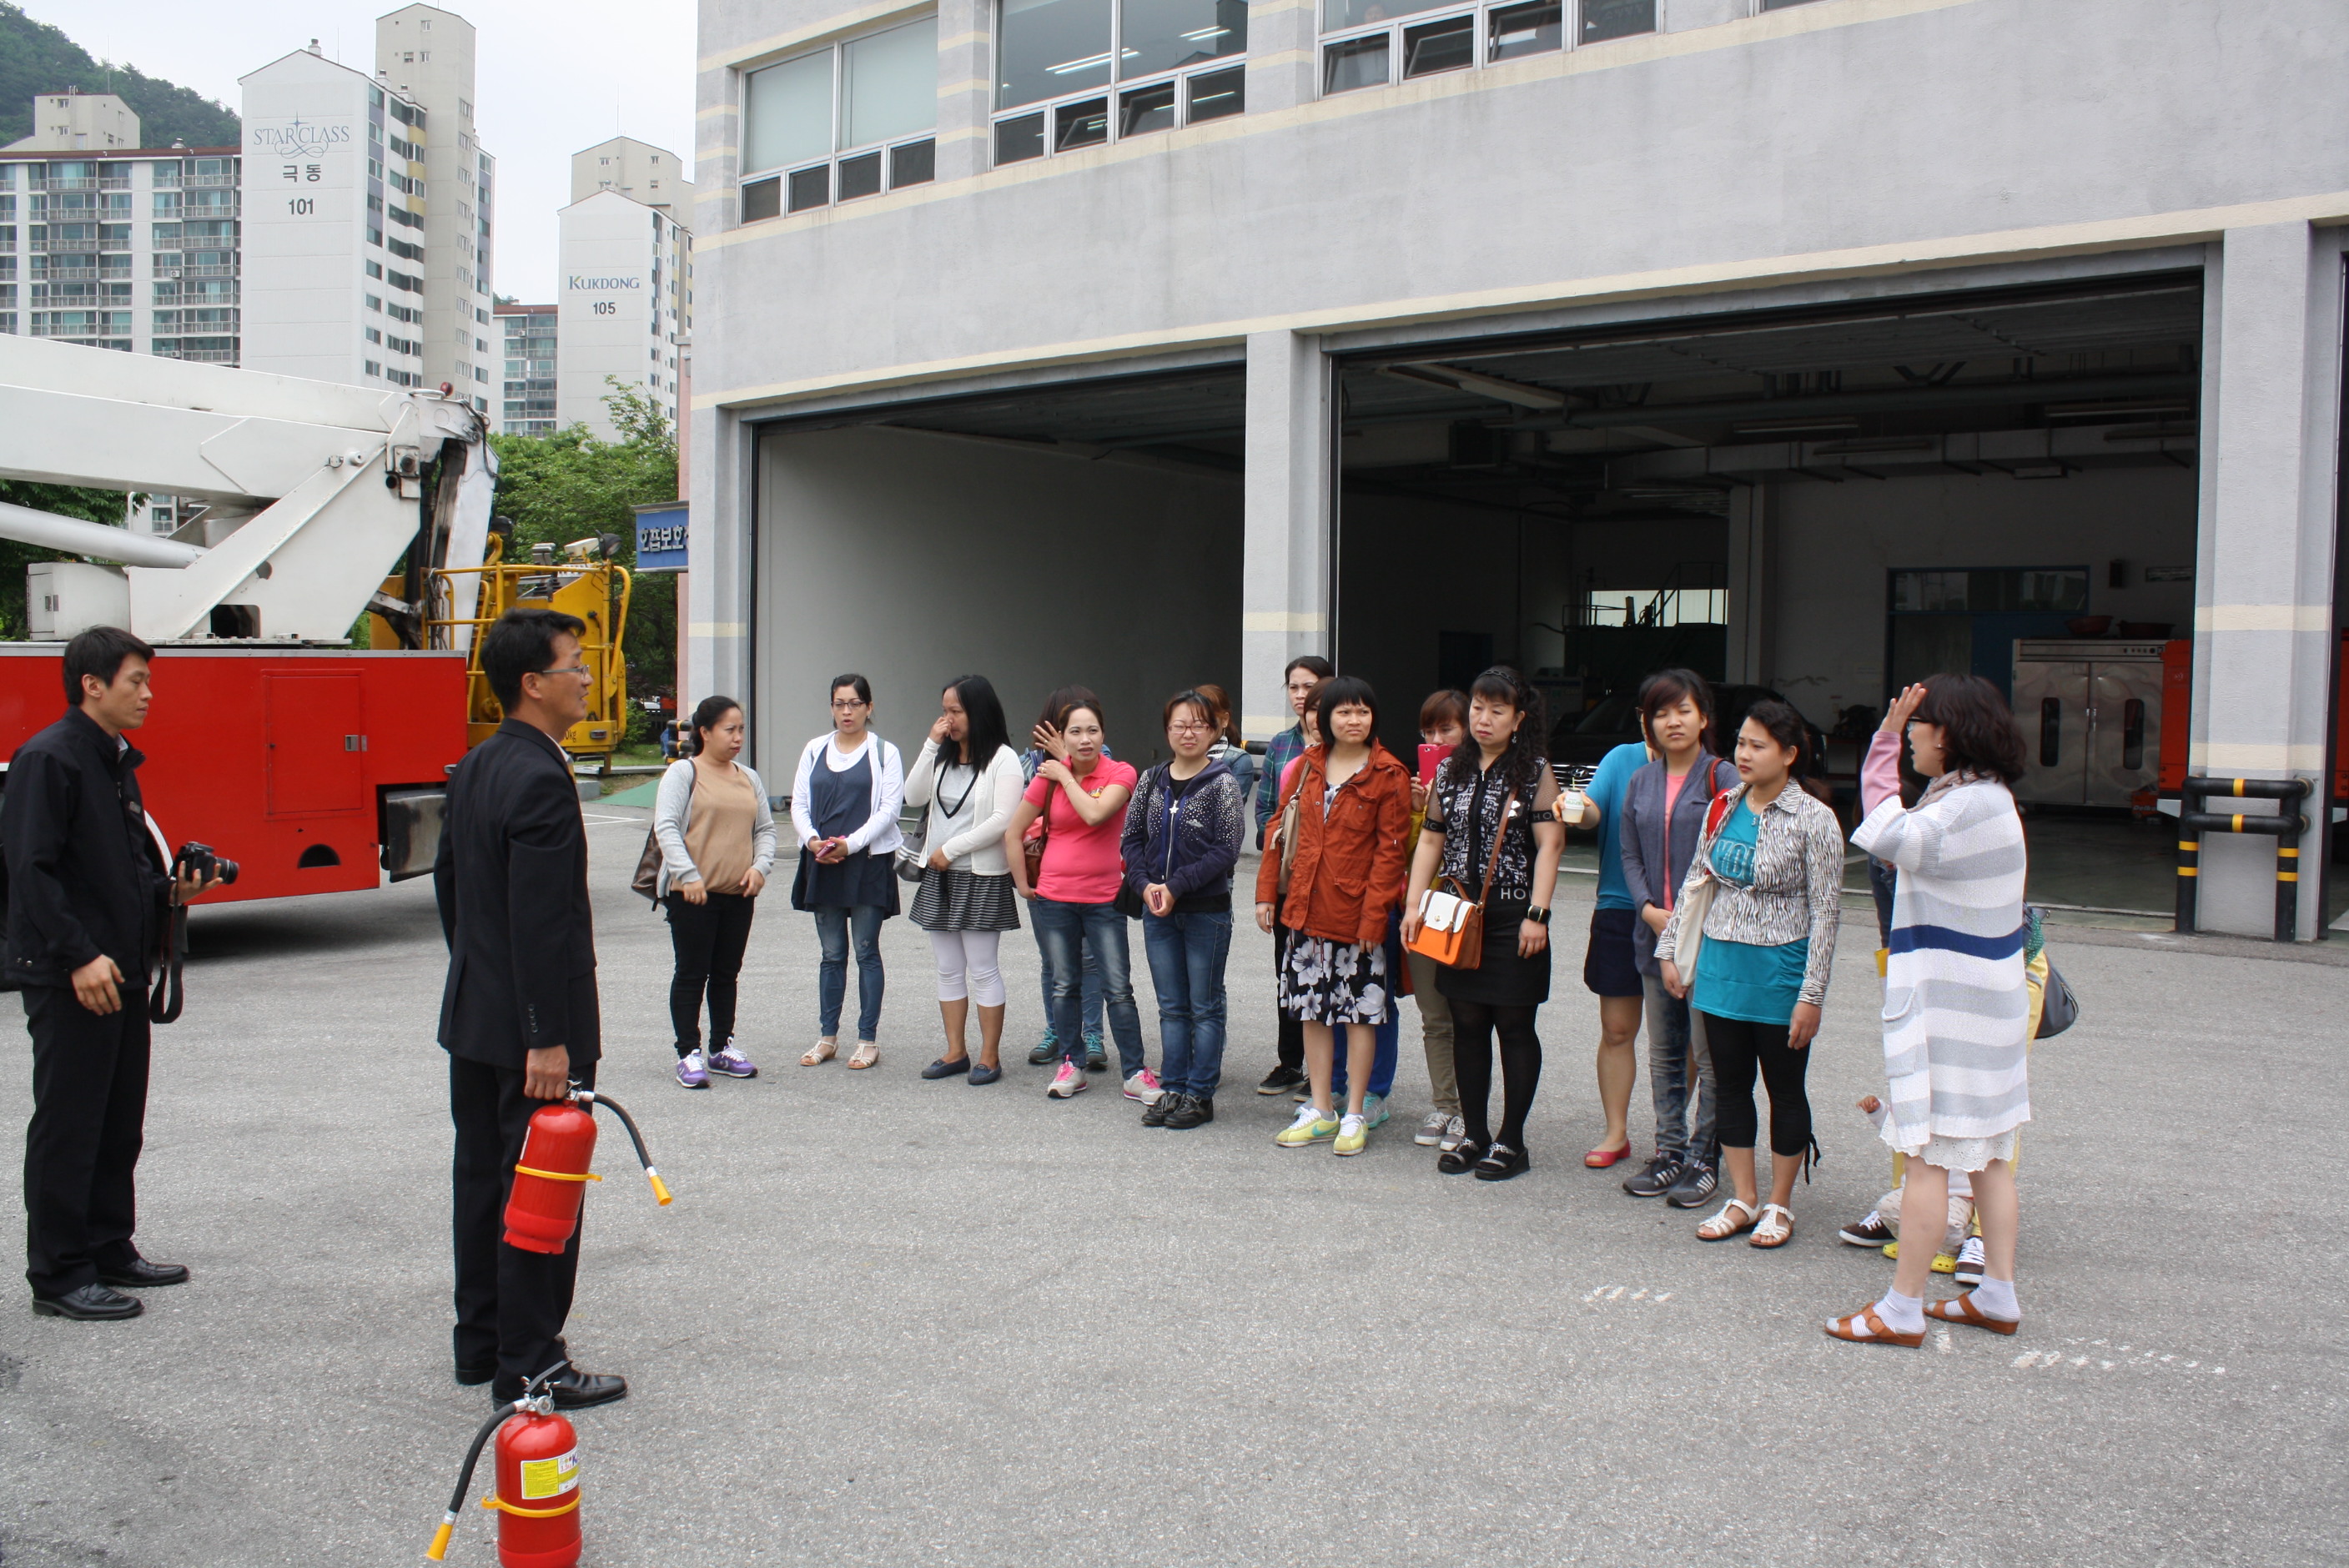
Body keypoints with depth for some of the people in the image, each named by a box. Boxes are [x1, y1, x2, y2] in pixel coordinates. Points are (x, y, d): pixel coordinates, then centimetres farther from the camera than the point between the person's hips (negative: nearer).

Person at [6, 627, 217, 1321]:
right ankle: (58, 1276, 8)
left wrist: (171, 890, 5)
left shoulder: (118, 762, 15)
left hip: (120, 972, 9)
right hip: (69, 978, -9)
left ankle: (109, 1250, 27)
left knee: (120, 1125, 15)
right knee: (67, 1127, -1)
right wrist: (79, 956, -22)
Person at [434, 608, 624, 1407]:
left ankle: (481, 1344, 29)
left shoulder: (475, 767, 9)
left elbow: (448, 879, 18)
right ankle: (529, 1366, 9)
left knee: (483, 1181, 17)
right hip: (529, 1026, -10)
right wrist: (548, 1040, -22)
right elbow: (540, 922, -24)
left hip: (473, 1015, 10)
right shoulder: (540, 778, -21)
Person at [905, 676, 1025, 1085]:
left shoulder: (1002, 759, -9)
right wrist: (931, 745, -6)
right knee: (948, 971, 11)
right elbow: (914, 797, 1)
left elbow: (1003, 820, -17)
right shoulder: (943, 757, 11)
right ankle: (955, 1052, 19)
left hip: (982, 878, -7)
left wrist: (951, 849, -14)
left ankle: (990, 1056, 8)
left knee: (983, 971, 0)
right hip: (938, 877, 7)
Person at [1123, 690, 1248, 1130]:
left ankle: (1201, 1094, 13)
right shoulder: (1151, 781, 6)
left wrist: (1176, 886, -18)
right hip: (1157, 911, 5)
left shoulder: (1223, 784, -8)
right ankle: (1173, 1088, 21)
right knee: (1171, 1006, 12)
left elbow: (1226, 851, -14)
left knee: (1205, 1006, 6)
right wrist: (1145, 885, -10)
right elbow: (1131, 839, 6)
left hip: (1207, 911, -4)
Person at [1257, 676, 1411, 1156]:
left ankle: (1354, 1116, 14)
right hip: (1306, 910, 5)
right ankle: (1320, 1112, 21)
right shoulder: (1308, 765, 7)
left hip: (1356, 915, -5)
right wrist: (1266, 893, 5)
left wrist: (1374, 914, -16)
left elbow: (1390, 850, -10)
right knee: (1312, 1009, 11)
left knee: (1360, 1012, 4)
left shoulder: (1388, 774, -7)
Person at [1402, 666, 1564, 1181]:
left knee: (1514, 1026, 2)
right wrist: (1413, 904, 4)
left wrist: (1537, 913, -16)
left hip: (1513, 917, -4)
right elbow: (1430, 841, 12)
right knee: (1467, 1025, 9)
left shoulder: (1534, 771, -3)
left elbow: (1549, 845, -9)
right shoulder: (1451, 771, 10)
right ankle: (1474, 1134, 19)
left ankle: (1511, 1141, 11)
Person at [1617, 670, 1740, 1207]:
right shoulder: (1641, 782, 13)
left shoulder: (1722, 776, -4)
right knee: (1664, 1051, 13)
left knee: (1708, 1051, -1)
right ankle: (1670, 1151, 22)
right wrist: (1650, 909, -4)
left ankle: (1704, 1159, 8)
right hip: (1654, 930, 6)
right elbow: (1629, 854, 11)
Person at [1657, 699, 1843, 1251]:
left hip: (1779, 973, -5)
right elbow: (1694, 883, 12)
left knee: (1784, 1089, 8)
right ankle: (1742, 1200, 23)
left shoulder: (1814, 820, -10)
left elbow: (1825, 912, -11)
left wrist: (1811, 996, -13)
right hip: (1720, 967, 5)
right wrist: (1670, 950, 7)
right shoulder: (1723, 808, 5)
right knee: (1729, 1086, 11)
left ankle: (1779, 1206, 21)